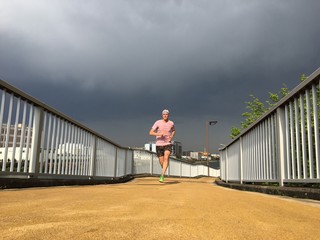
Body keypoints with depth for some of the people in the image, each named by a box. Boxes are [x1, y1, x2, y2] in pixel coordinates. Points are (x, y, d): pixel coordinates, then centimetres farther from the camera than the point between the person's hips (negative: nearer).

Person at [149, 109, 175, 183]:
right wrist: (159, 134, -27)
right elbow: (150, 132, -10)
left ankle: (162, 176, -24)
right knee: (161, 161, 8)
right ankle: (164, 170, 43)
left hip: (168, 144, 0)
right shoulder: (158, 122, -7)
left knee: (166, 158, -23)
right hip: (159, 144, 0)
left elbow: (174, 130, 24)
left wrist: (171, 136, 3)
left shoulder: (171, 123, 2)